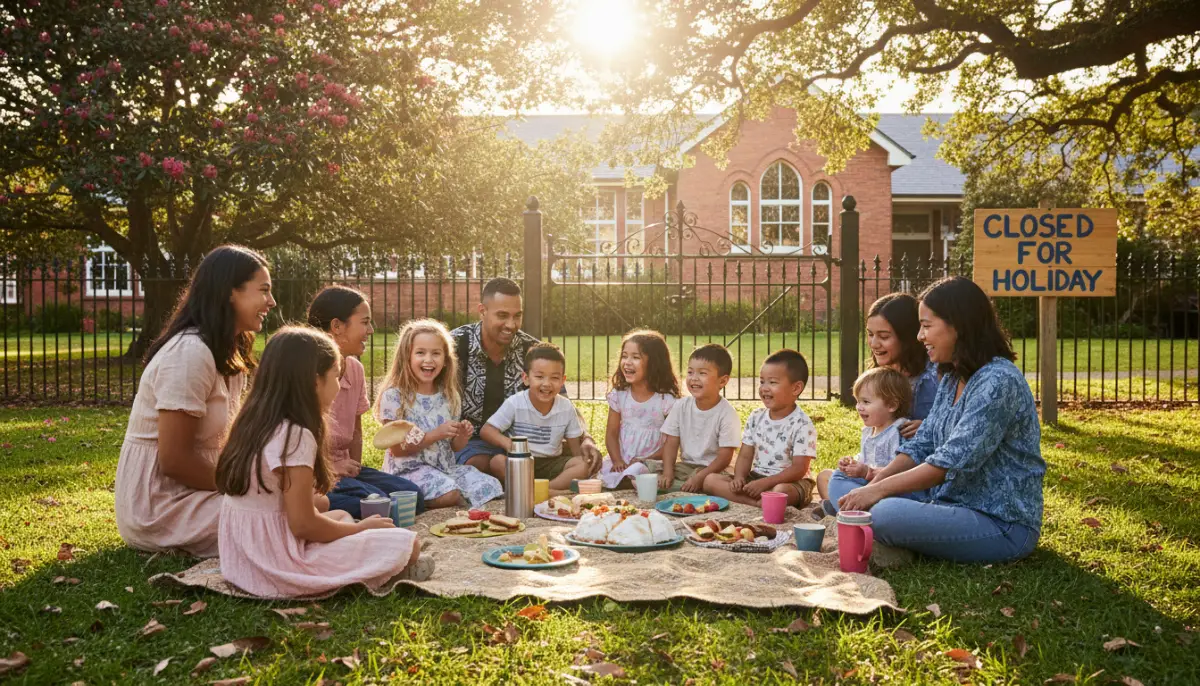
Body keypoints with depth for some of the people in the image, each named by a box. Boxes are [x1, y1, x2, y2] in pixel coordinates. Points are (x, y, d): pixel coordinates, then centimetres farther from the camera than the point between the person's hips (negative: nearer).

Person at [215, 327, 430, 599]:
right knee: (407, 543, -10)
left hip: (241, 560, 9)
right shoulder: (296, 436, -20)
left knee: (340, 515, 29)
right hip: (280, 567, -9)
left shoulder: (253, 424, 7)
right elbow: (303, 524, -19)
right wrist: (361, 528, -5)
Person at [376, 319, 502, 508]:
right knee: (449, 494, -32)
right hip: (409, 468, -6)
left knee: (491, 487, -13)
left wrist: (462, 436, -9)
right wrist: (436, 434, -19)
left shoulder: (450, 397, 7)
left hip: (445, 465, 6)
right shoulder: (394, 396, -9)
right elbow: (397, 449, -11)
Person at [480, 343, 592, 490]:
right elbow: (486, 430, -9)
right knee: (498, 462, -33)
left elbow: (574, 444, 5)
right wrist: (507, 442, -29)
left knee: (583, 467, -23)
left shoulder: (566, 408, -2)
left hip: (551, 463, 2)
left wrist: (581, 459, -15)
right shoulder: (514, 404, -9)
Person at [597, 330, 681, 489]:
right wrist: (617, 461, -10)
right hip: (621, 463, 5)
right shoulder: (619, 395, 6)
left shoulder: (667, 400, -7)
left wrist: (646, 460, -15)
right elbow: (611, 434, 7)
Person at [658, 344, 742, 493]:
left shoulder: (727, 414, -15)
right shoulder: (681, 406, 0)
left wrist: (699, 478, -25)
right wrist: (668, 473, -14)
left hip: (714, 469, -4)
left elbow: (724, 457, -15)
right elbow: (671, 443, 1)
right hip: (685, 465, 4)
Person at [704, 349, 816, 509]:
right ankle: (759, 501, -26)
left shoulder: (802, 425, -13)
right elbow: (745, 456, 8)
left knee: (781, 491, -42)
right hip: (755, 478, 7)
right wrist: (739, 478, -13)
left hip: (791, 483, -7)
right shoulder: (756, 417, 6)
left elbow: (799, 469, -18)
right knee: (710, 480, -12)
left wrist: (764, 483, -26)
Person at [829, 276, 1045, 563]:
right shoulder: (952, 379, 12)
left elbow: (953, 462, -25)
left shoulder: (998, 381, -19)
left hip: (1003, 525, -10)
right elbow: (921, 446, 8)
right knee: (841, 483, 5)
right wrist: (872, 484, -8)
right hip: (949, 501, 10)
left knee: (887, 514, -35)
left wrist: (879, 489, -22)